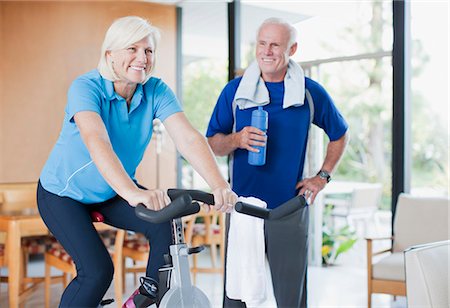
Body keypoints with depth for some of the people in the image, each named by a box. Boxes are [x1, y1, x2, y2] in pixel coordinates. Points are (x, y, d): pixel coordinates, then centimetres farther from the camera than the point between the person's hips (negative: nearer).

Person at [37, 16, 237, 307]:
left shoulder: (156, 91, -14)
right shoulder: (86, 87, -26)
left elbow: (189, 138, -26)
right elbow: (96, 141, -44)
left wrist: (220, 185, -43)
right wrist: (132, 192, -59)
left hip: (114, 192, 4)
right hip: (64, 193, -4)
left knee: (166, 226, -20)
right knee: (97, 271, -19)